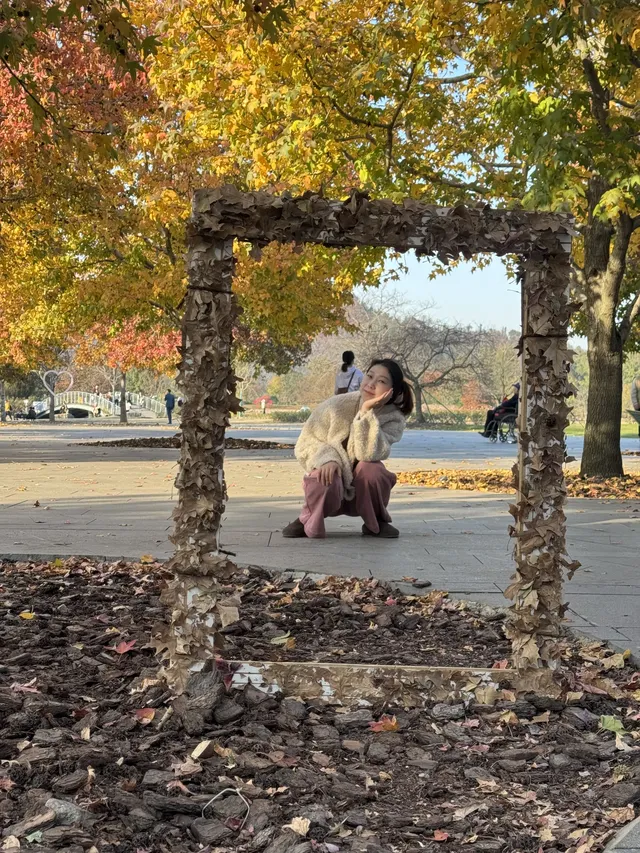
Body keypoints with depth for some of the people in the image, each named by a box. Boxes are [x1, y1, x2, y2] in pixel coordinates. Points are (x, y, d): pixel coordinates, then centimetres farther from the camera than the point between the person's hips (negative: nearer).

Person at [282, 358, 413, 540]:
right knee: (326, 481, -36)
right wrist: (326, 459, -31)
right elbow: (305, 443, -11)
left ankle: (375, 522, -4)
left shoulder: (394, 419, -15)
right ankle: (308, 520, -2)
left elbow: (368, 453, -31)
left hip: (362, 493, 1)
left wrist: (367, 411, -36)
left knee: (371, 469, -32)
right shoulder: (337, 405, -16)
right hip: (332, 488, -1)